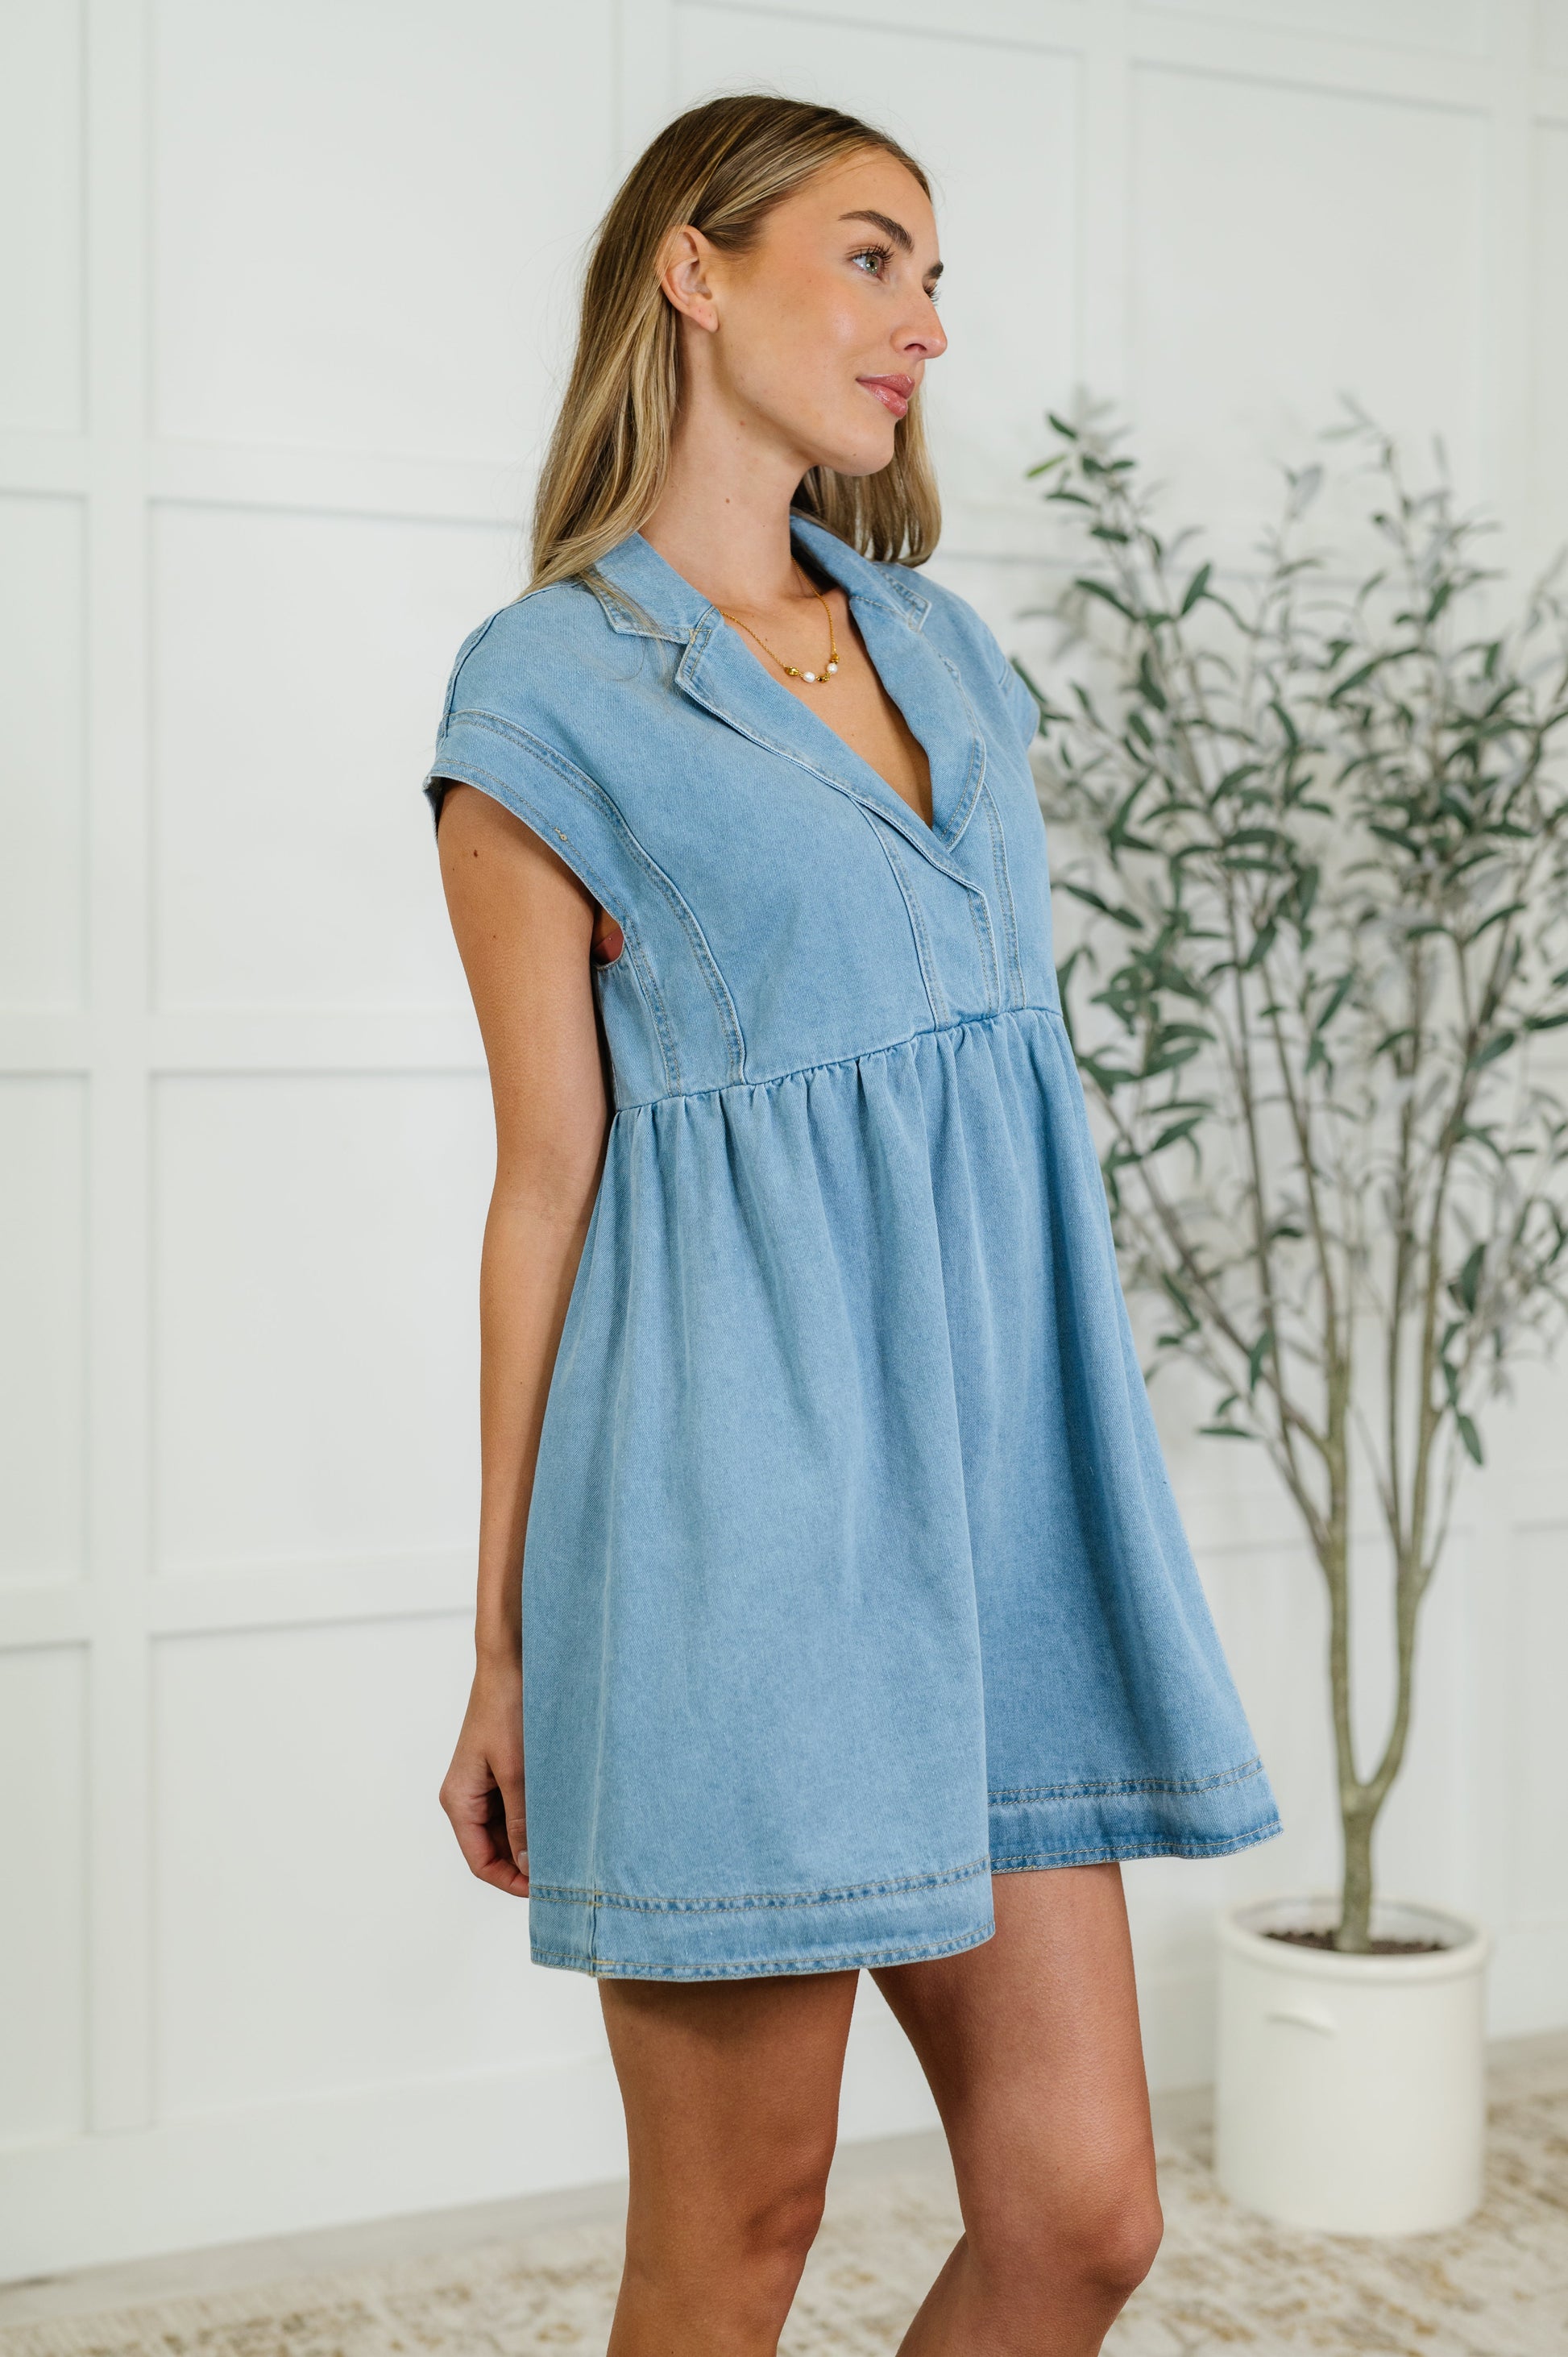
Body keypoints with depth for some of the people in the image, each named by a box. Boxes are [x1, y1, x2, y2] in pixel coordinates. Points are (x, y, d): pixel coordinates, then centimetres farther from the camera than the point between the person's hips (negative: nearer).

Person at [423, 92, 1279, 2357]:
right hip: (743, 1491, -6)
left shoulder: (941, 642, 17)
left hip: (992, 1468, 6)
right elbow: (548, 1174, -2)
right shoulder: (546, 697, -2)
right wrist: (508, 1643, 0)